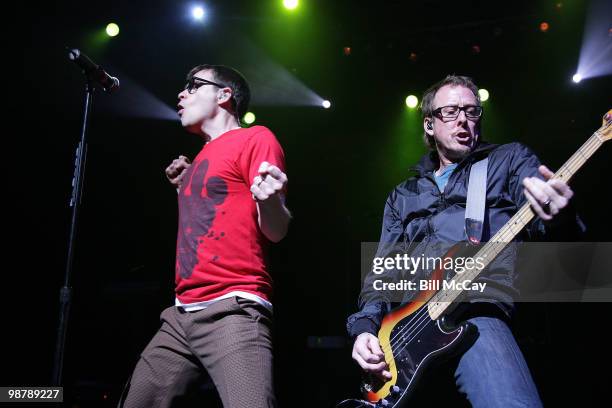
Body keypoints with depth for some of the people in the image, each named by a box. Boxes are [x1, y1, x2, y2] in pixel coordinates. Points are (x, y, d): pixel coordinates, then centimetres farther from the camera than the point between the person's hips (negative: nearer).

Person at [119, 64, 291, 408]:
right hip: (181, 315, 9)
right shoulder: (203, 156, 23)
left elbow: (276, 232, -10)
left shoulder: (255, 138, -1)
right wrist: (185, 188, 23)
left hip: (233, 310, -8)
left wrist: (269, 200, -30)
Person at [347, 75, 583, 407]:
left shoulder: (510, 159, 17)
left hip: (476, 309, -4)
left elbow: (539, 221, 1)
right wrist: (366, 326, 3)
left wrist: (557, 217, -25)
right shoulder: (403, 195, 26)